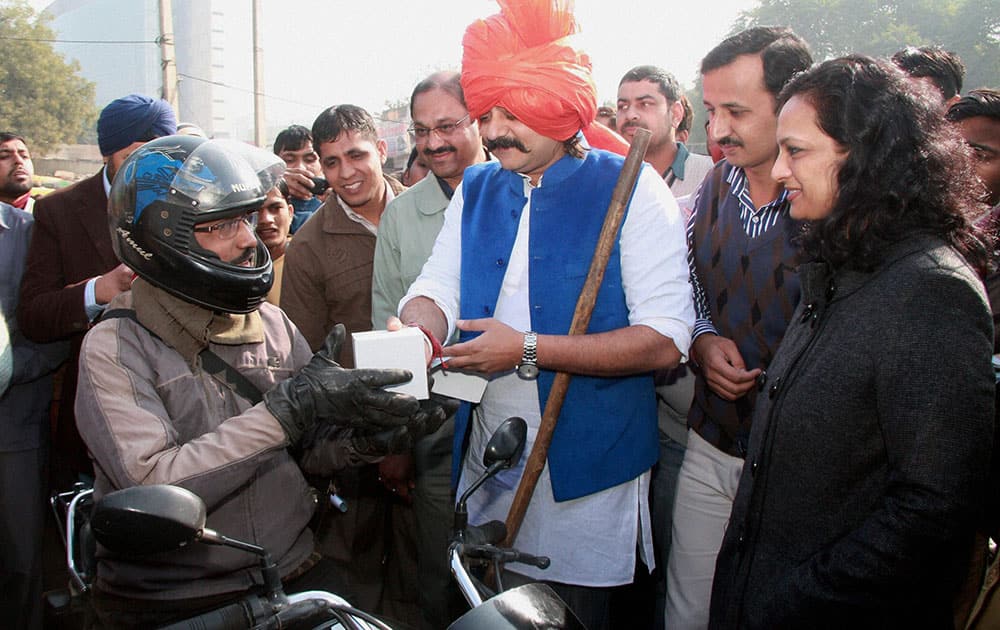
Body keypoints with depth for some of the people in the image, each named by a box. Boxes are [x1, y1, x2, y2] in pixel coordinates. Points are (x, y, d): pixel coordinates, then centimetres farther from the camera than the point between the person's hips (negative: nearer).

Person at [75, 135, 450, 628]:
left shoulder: (273, 324, 6)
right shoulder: (114, 347, -10)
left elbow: (316, 446, 7)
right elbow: (153, 489, -22)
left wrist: (363, 436, -15)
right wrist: (288, 407, -27)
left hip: (293, 570, 4)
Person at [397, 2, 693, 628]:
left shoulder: (631, 189, -11)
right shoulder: (475, 190, 7)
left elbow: (666, 340, -18)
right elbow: (437, 290, 1)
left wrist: (527, 351, -23)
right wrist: (413, 331, -23)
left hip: (589, 472, -4)